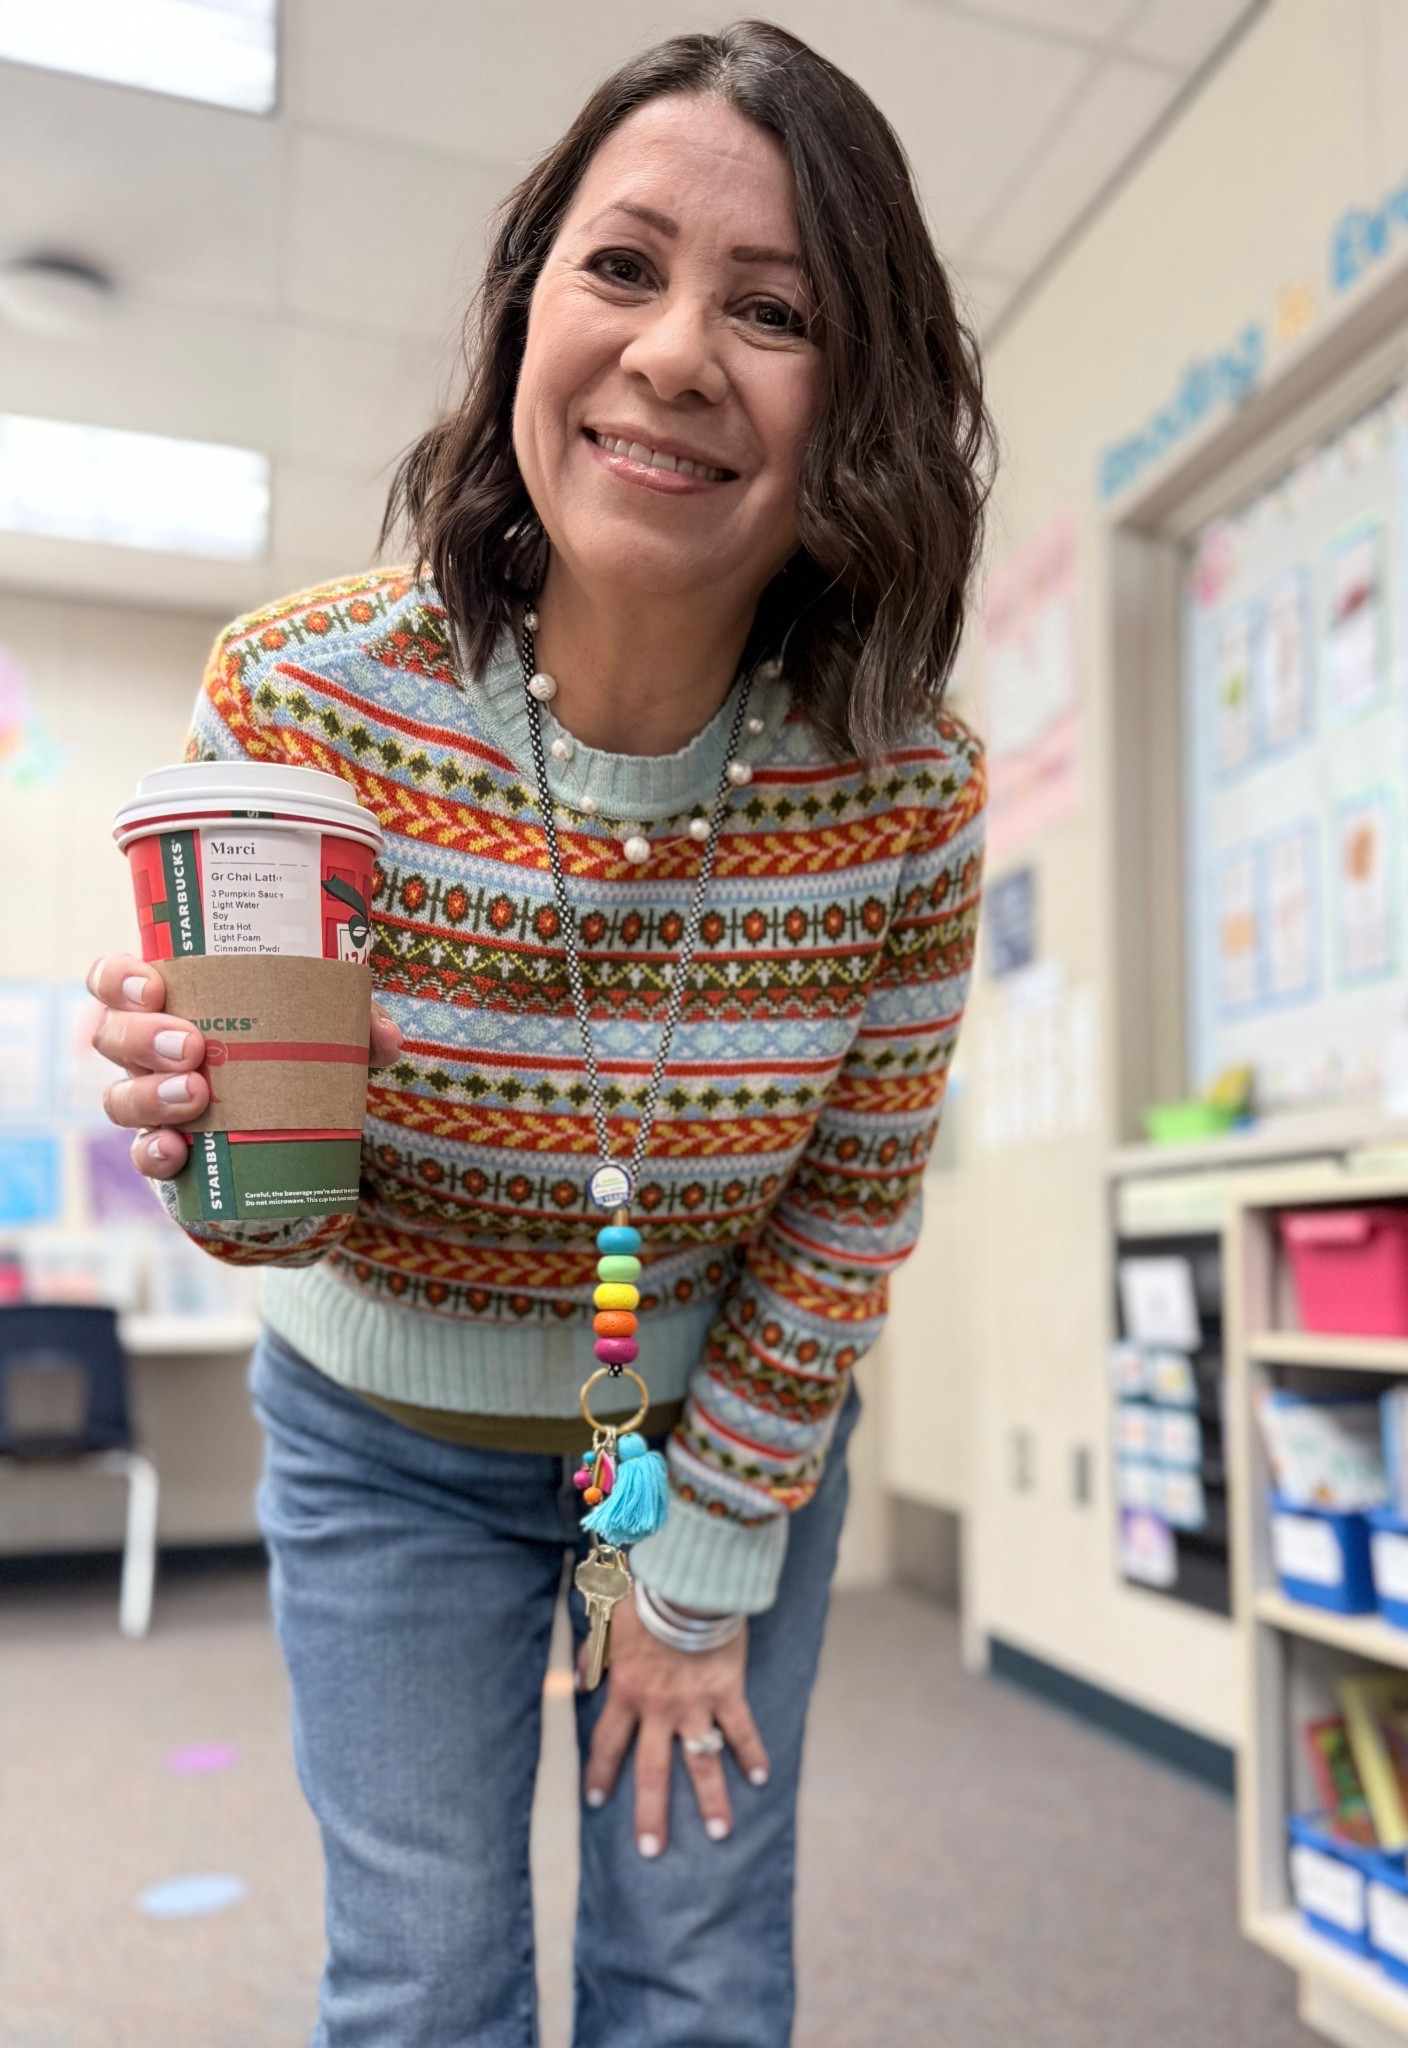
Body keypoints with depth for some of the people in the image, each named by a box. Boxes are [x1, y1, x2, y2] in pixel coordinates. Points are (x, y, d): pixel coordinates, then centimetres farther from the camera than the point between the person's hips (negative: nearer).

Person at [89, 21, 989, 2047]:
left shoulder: (910, 792, -22)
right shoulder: (297, 697, -23)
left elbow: (850, 1216, -10)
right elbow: (282, 1214, -13)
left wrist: (703, 1572, -4)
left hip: (736, 1424, 1)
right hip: (392, 1438, 0)